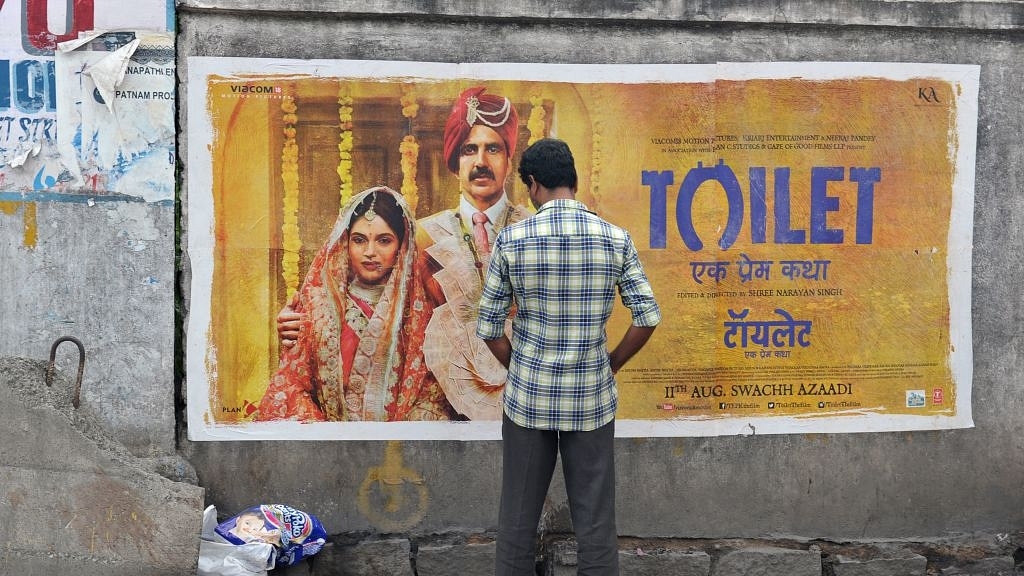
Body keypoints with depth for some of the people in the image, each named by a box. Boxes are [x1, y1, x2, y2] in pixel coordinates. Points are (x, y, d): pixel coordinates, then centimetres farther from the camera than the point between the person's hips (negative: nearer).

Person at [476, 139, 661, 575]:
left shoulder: (512, 240, -7)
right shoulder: (615, 239, -4)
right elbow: (648, 317, -3)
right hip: (592, 399, 1)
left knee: (518, 518, 11)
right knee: (595, 522, 8)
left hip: (528, 397, 0)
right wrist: (612, 364, 10)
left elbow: (488, 327, -3)